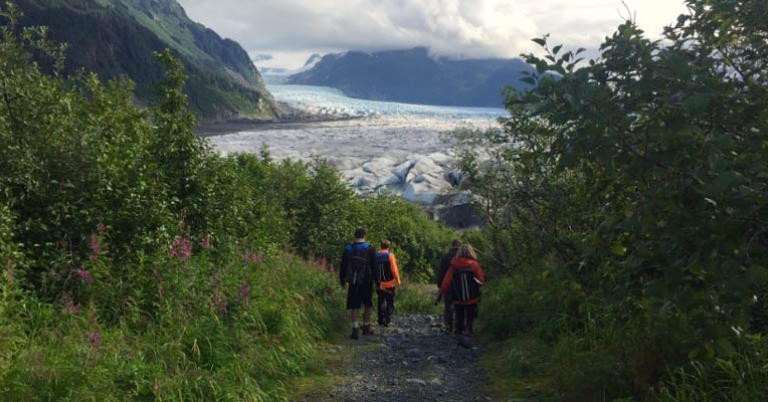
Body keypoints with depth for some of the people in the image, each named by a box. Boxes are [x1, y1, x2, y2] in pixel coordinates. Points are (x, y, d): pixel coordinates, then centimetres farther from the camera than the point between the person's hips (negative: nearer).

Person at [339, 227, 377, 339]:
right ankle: (366, 328, 22)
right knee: (368, 305, 15)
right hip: (367, 282, -1)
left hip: (353, 283, 1)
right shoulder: (370, 249, -4)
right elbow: (375, 266, -6)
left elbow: (342, 267, 8)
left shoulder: (348, 249, 3)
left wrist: (343, 281, 18)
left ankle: (355, 330, -4)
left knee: (355, 306, 5)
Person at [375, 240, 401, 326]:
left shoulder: (376, 256, 2)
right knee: (390, 303, 3)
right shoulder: (390, 255, -10)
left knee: (380, 302, 16)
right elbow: (394, 270, -13)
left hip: (379, 284, 4)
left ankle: (381, 320, 19)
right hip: (389, 283, -4)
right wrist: (398, 281, -4)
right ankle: (387, 320, -7)